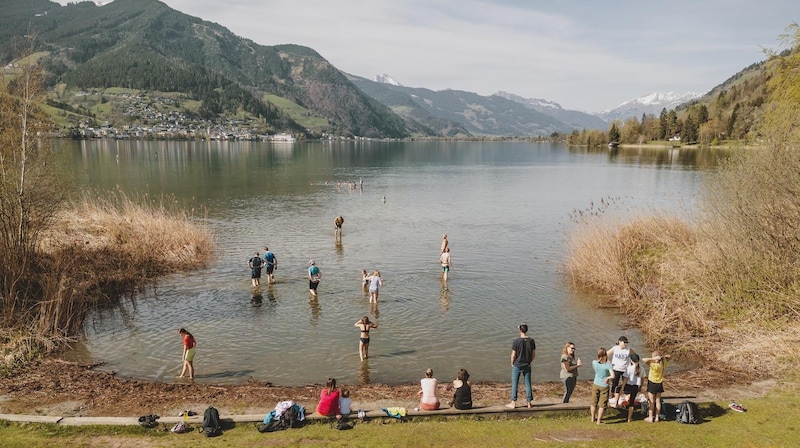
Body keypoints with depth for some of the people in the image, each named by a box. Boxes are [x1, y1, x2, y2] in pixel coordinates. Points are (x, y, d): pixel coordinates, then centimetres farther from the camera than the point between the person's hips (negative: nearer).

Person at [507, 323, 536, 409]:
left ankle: (513, 403, 9)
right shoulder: (531, 341, -4)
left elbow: (513, 355, -12)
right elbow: (534, 355, 2)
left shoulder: (516, 341, -16)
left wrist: (512, 363, 5)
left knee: (515, 384, 6)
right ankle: (529, 403, 16)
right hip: (527, 366, 3)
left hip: (517, 366, -3)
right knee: (528, 384, 10)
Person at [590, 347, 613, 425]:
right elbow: (612, 376, -27)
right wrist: (607, 378, -6)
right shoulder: (608, 365, -20)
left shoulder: (594, 362, -10)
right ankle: (599, 420, 13)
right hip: (604, 386, -4)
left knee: (594, 402, 18)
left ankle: (593, 418, 33)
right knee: (602, 404, 8)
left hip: (595, 385, 4)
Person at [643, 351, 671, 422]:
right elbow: (668, 357, 10)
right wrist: (662, 357, -9)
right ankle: (656, 417, 21)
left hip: (652, 384, -5)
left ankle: (650, 417, 10)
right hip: (659, 384, 5)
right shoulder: (663, 364, -8)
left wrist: (654, 359, -30)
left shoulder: (652, 364, -25)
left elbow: (643, 359, -37)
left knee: (651, 401, 4)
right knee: (658, 401, 13)